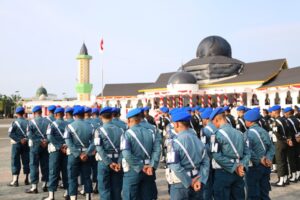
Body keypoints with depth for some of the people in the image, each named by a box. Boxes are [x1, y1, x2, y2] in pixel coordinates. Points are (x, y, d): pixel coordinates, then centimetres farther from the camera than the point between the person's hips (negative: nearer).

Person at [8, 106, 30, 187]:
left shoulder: (15, 122, -10)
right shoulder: (27, 122, 0)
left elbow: (10, 133, -16)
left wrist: (19, 140, -15)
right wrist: (26, 139, -6)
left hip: (16, 144, -3)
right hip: (26, 144, 3)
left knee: (15, 162, 2)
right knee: (26, 161, 11)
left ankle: (15, 181, 1)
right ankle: (26, 179, 18)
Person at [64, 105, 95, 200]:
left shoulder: (70, 126, -6)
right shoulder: (90, 126, 1)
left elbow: (69, 143, -15)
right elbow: (93, 142, -7)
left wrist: (78, 154, -13)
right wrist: (87, 153, -11)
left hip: (73, 155, -2)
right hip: (86, 155, 3)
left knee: (72, 178, 5)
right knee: (87, 177, 13)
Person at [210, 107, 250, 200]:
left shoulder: (217, 134, -10)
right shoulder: (239, 133, 10)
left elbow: (217, 156, -17)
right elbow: (247, 153, 6)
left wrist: (233, 167, -12)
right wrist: (242, 165, -4)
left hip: (223, 173, -6)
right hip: (238, 173, 6)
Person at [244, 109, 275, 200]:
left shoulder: (248, 133, -13)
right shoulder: (264, 131, 8)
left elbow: (248, 151, -23)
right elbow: (271, 147, 4)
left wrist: (259, 160, -13)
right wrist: (268, 159, -7)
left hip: (254, 166, -6)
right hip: (266, 166, 7)